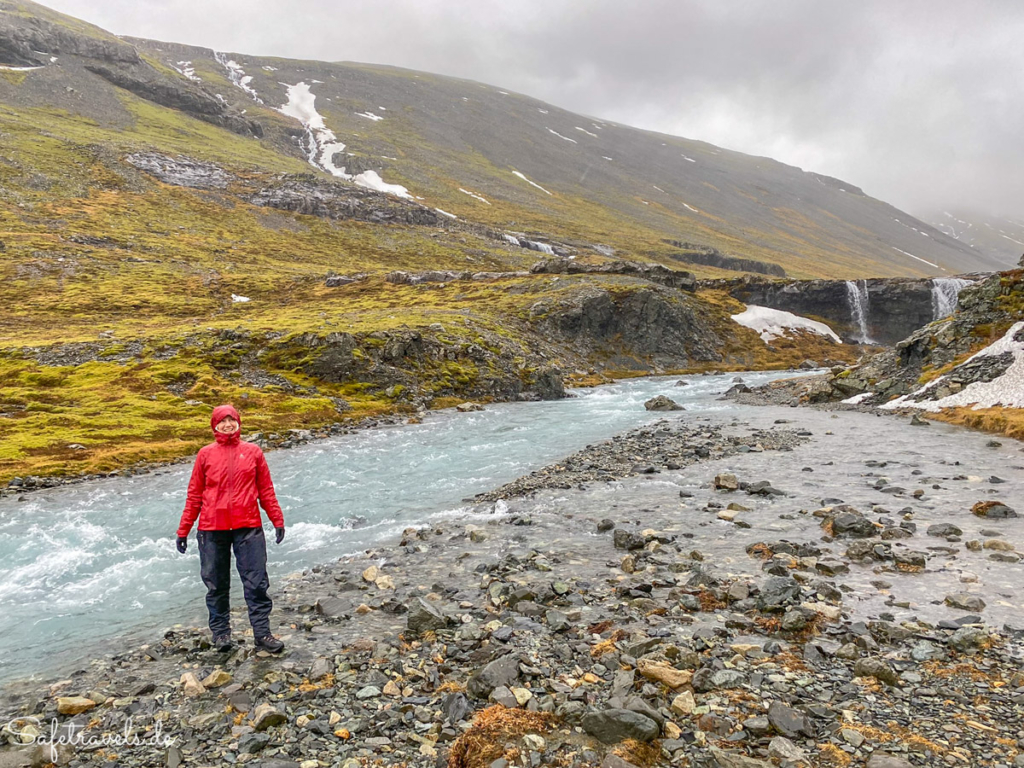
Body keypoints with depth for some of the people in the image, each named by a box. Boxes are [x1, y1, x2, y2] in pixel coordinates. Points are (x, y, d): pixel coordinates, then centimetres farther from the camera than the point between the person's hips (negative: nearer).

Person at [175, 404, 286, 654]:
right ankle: (220, 632, 26)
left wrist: (277, 520, 4)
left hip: (248, 527, 0)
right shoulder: (206, 454, 6)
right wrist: (183, 530, 7)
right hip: (212, 529, 1)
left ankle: (262, 633, 8)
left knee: (256, 582, -1)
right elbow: (194, 494, 8)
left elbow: (266, 490, 8)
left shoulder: (253, 452, 7)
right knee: (216, 584, 11)